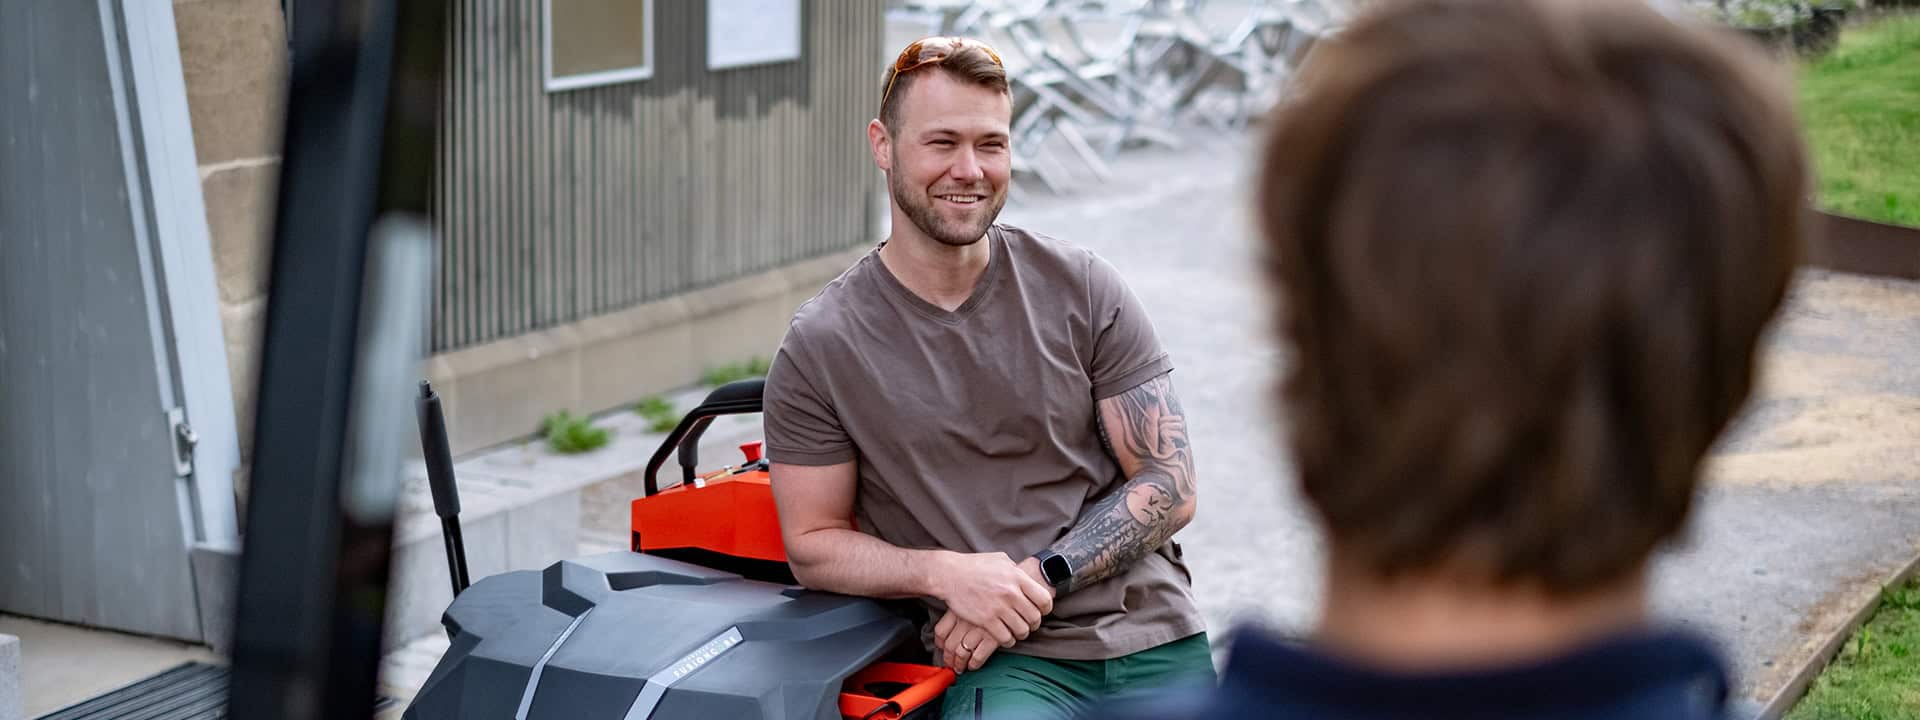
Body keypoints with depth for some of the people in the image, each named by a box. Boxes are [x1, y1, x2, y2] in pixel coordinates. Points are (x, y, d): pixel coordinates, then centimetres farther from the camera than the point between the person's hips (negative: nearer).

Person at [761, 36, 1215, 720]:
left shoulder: (1083, 289, 4)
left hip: (1157, 643, 3)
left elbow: (1170, 486, 3)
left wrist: (1036, 577, -10)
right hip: (1003, 665, -3)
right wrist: (948, 573, -13)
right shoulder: (819, 348, 0)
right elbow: (811, 545, 4)